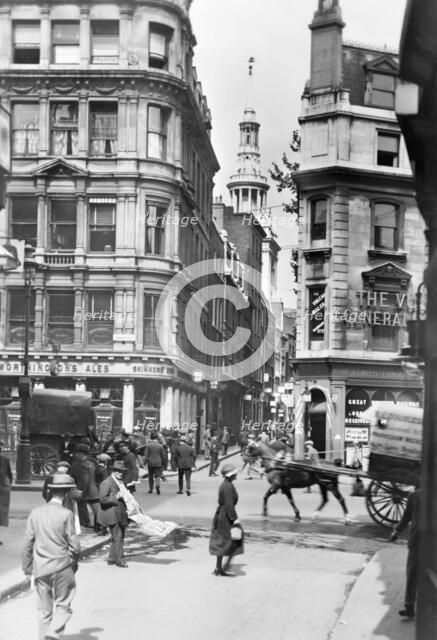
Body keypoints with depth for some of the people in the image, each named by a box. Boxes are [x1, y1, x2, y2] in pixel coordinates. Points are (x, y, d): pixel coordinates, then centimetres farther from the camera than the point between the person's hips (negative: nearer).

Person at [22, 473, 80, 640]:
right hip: (62, 567, -4)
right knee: (63, 606, 7)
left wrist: (27, 567, 13)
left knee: (44, 610, 14)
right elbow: (74, 544, -8)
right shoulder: (66, 514, -11)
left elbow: (28, 543, 4)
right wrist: (74, 563, 9)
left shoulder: (35, 513, 0)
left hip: (40, 568, 4)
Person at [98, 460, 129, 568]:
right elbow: (103, 499, -20)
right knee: (117, 538, -9)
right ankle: (119, 560, -2)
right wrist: (116, 497, -20)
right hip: (112, 515, -9)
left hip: (121, 515, 9)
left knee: (119, 538, 12)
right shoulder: (106, 483, -11)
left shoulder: (120, 482, 18)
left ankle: (111, 559, 22)